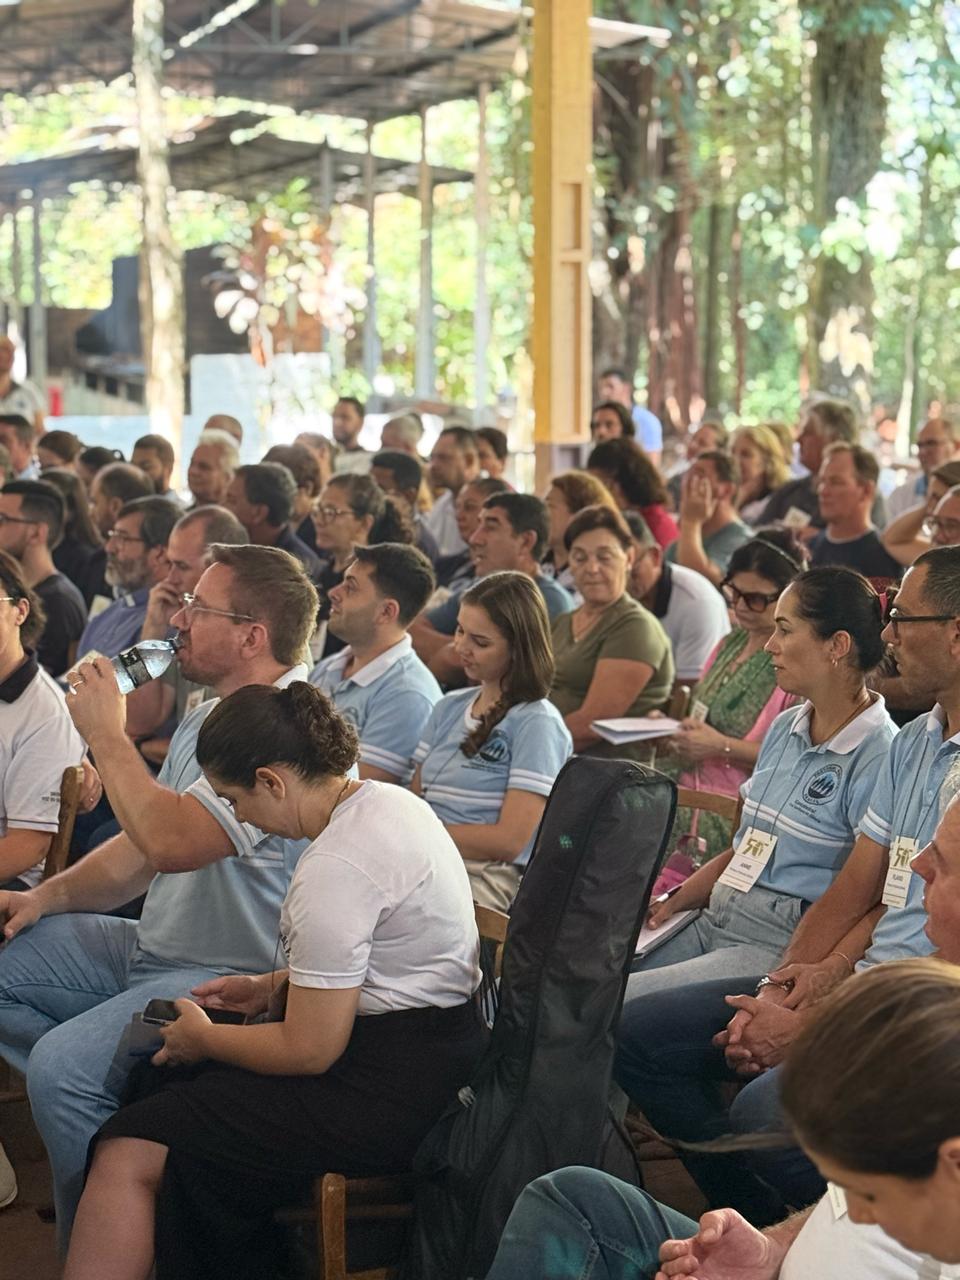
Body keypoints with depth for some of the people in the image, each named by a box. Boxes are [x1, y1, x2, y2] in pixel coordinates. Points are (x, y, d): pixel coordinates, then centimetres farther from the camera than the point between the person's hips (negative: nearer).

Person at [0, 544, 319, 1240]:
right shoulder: (209, 717, 13)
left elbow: (172, 840, -30)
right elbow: (143, 848, 18)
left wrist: (106, 733, -18)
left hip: (233, 977, -11)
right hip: (154, 947, 11)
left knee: (60, 1066, -26)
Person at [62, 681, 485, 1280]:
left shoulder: (333, 870, -24)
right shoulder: (386, 800, 6)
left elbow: (309, 1051, -19)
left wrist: (202, 1038, -3)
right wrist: (270, 985, 17)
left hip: (392, 1088, -11)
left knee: (130, 1155, -10)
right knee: (176, 1092, 18)